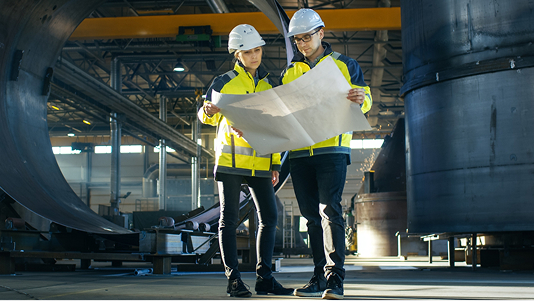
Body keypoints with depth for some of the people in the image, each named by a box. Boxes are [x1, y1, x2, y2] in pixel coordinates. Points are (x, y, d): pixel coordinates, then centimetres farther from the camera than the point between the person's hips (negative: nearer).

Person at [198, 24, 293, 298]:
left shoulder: (268, 86, 15)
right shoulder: (224, 82, 4)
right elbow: (206, 117, 7)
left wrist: (275, 164, 11)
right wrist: (208, 111, -18)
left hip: (259, 162, 4)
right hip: (230, 160, -4)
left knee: (269, 216, 1)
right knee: (229, 219, -3)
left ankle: (264, 277, 9)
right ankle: (233, 280, 2)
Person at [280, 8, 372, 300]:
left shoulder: (344, 65, 8)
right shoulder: (289, 72, 18)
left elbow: (364, 101, 7)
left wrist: (361, 98, -17)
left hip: (332, 147, -4)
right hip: (299, 152, 4)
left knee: (329, 210, -14)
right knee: (312, 215, 6)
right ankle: (319, 277, 13)